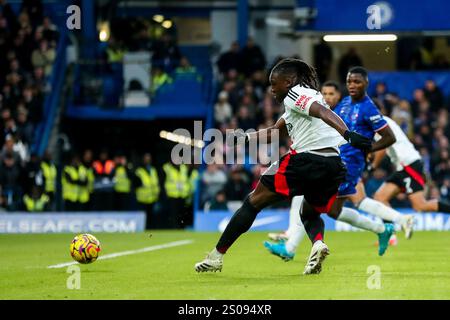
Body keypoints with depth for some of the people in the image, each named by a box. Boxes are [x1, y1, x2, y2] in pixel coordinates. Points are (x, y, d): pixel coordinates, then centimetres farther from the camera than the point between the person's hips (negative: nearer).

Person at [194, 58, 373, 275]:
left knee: (253, 203, 7)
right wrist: (245, 138, 31)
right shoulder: (301, 101, 29)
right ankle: (318, 242, -6)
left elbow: (323, 112, -17)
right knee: (310, 214, 30)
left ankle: (216, 256, 9)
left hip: (305, 160, -8)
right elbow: (275, 132, 36)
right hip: (333, 166, 8)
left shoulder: (295, 94, 1)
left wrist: (348, 134, -32)